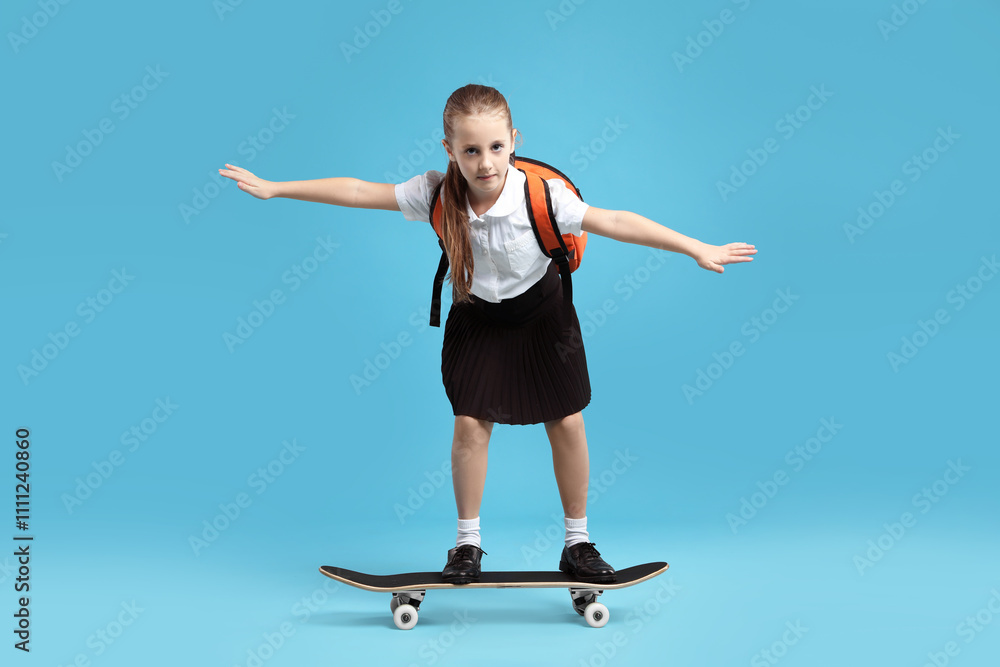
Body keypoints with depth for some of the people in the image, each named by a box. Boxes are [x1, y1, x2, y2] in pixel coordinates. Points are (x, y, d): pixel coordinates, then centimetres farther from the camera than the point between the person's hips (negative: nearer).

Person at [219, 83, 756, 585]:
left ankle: (577, 542, 17)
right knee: (470, 423, -4)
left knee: (567, 424, 0)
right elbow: (357, 192, -16)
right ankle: (467, 542, 14)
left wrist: (698, 249, -31)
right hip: (476, 316, 1)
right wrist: (273, 188, -13)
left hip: (540, 312, -1)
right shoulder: (437, 194, -23)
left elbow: (615, 222, -29)